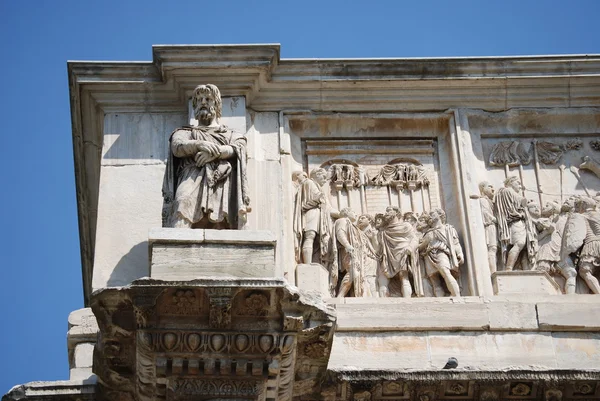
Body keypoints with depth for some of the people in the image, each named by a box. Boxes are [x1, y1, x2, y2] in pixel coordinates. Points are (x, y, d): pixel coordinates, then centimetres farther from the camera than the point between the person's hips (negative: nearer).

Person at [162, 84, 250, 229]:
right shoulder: (184, 132, 33)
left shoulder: (231, 134, 34)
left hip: (222, 178, 0)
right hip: (193, 176, 0)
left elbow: (238, 148, 10)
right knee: (183, 203, -35)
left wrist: (215, 152, -10)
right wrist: (199, 144, -13)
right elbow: (177, 147, 9)